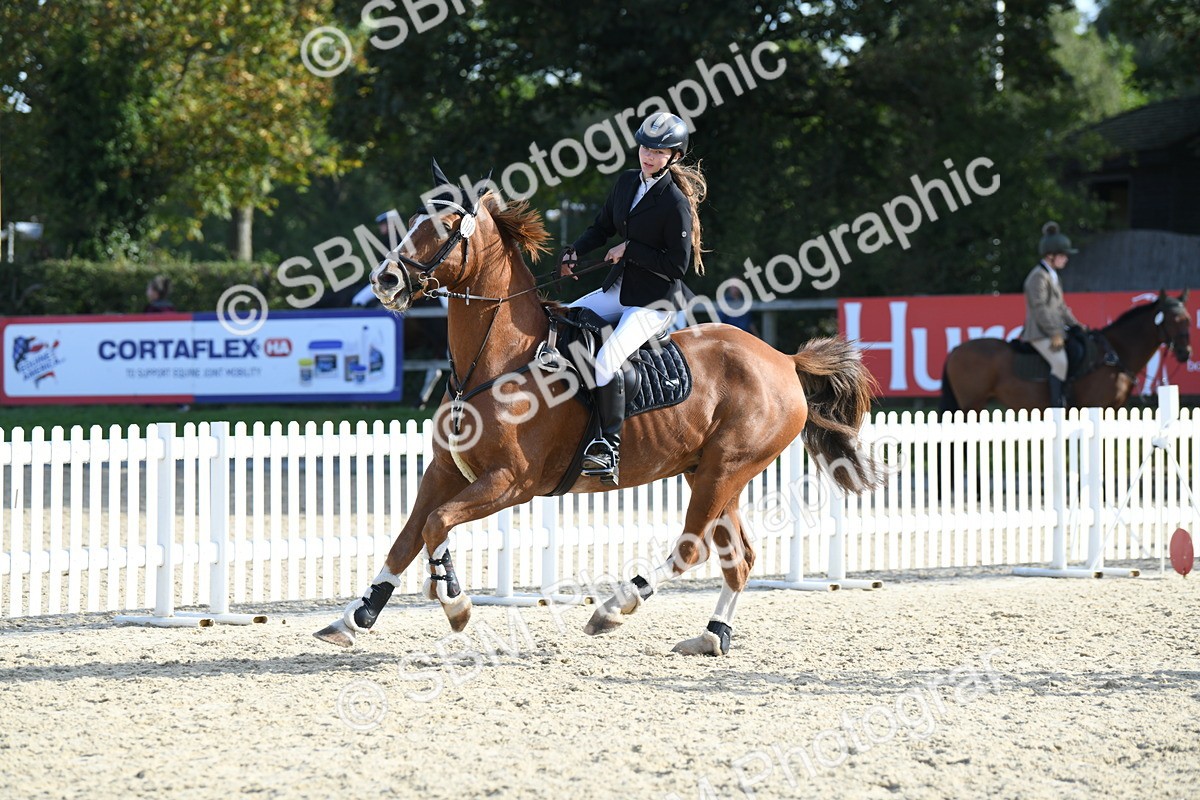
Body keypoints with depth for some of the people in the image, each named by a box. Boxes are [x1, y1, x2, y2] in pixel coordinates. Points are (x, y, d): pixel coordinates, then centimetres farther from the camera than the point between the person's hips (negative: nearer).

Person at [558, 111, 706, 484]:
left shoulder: (676, 202, -17)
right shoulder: (628, 182, 5)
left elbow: (677, 266, -18)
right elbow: (602, 227, 17)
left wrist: (629, 250, -17)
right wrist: (575, 252, 0)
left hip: (655, 300, -9)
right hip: (618, 289, 9)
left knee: (606, 360, -27)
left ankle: (609, 449, -24)